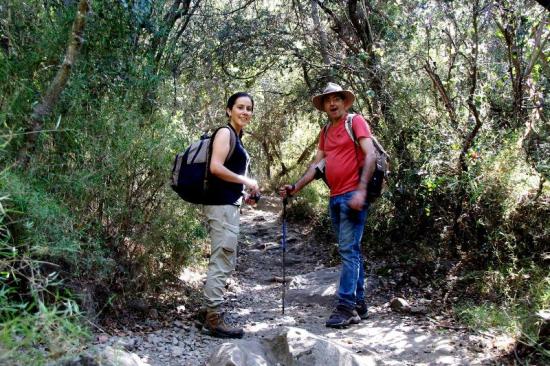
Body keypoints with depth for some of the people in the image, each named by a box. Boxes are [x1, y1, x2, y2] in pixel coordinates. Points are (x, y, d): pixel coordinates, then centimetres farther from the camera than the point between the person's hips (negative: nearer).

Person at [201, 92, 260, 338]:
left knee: (225, 263, 14)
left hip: (228, 205, 10)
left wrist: (244, 194, 15)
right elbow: (215, 167, -20)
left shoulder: (237, 138, 20)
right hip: (221, 205, -10)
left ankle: (212, 315, 22)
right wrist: (246, 181, -13)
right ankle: (214, 319, -3)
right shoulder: (225, 133, -8)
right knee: (221, 262, -8)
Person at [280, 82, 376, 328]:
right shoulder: (325, 132, 19)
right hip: (335, 198, 7)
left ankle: (346, 306, -8)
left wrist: (361, 190, -21)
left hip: (353, 195, -7)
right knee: (351, 252, 10)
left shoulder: (356, 122, -2)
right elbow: (317, 164, 18)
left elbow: (370, 155, -11)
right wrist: (296, 187, 7)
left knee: (348, 250, -10)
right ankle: (359, 304, 16)